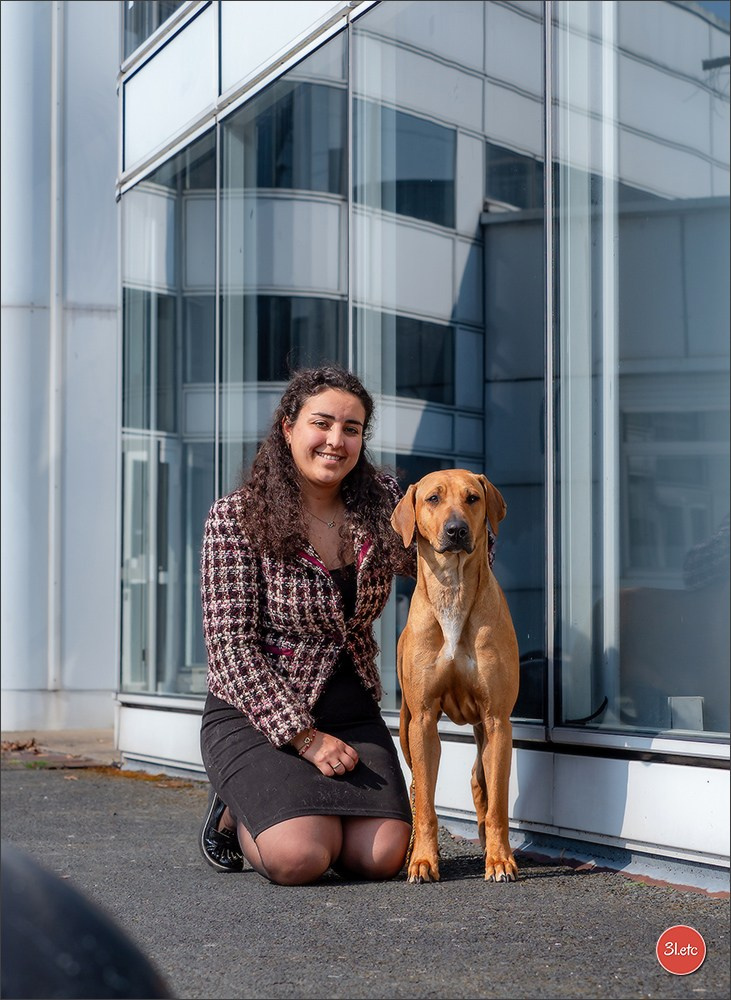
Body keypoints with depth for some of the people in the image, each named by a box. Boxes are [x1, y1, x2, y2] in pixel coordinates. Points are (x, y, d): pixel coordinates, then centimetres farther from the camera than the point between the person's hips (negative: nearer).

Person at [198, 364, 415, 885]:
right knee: (300, 859, -25)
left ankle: (308, 813, 18)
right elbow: (232, 646, -14)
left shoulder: (381, 498, 1)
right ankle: (235, 815, 10)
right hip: (255, 714, -4)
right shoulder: (236, 518, -11)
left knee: (382, 858, -15)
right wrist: (305, 737, -18)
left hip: (353, 713, 4)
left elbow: (425, 561, 20)